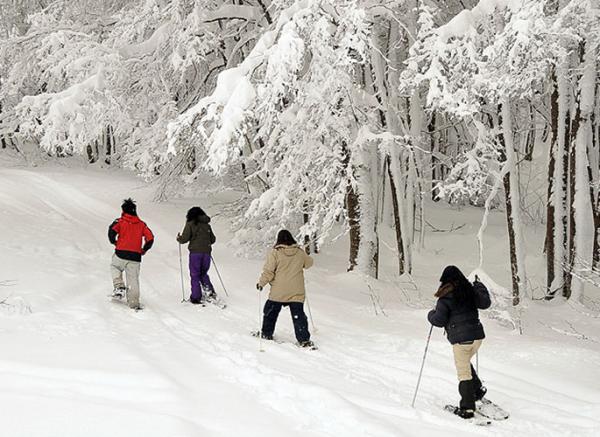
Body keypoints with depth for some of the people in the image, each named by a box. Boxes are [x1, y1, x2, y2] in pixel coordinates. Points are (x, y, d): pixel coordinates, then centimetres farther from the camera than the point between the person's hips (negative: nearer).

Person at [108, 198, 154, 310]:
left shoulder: (120, 221, 2)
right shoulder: (141, 224, 10)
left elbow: (112, 231, -14)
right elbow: (150, 238, 4)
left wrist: (114, 242, 6)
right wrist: (144, 250, 18)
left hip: (121, 253, -2)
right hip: (136, 257, 2)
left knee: (114, 267, 26)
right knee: (133, 279, 7)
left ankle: (119, 286, 6)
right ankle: (134, 303, 4)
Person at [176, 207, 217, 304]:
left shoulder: (190, 224, -1)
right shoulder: (207, 225, 14)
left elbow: (185, 238, -8)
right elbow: (213, 239, 18)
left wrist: (179, 238, 13)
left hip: (195, 252, -4)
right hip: (206, 252, 5)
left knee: (195, 275, 3)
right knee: (203, 274, 18)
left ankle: (196, 297, 1)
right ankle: (210, 291, 0)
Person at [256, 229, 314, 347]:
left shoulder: (275, 252, -11)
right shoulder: (300, 253, -1)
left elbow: (268, 271, -12)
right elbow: (309, 263, 18)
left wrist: (261, 283, 2)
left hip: (278, 292, -2)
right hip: (297, 292, 2)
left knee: (270, 312, 18)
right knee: (298, 315, 3)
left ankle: (267, 334, 29)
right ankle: (304, 339, -3)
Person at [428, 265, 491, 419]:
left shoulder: (445, 298, -9)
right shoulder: (470, 291, 5)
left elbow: (439, 321, -11)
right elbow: (486, 303, 17)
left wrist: (431, 315, 10)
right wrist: (480, 287, 30)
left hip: (461, 339, -6)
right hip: (477, 336, 6)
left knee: (464, 373, 0)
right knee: (466, 364, 29)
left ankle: (467, 408, 0)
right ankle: (478, 389, 19)